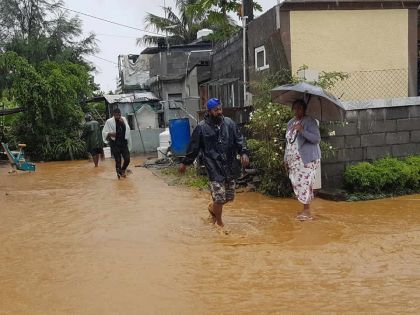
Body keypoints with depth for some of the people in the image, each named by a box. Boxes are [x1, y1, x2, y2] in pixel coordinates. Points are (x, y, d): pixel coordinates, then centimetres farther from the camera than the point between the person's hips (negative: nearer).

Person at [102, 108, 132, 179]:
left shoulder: (123, 119, 6)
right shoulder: (109, 122, -6)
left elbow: (127, 130, 0)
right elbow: (104, 133, -4)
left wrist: (123, 123, -14)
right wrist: (110, 134, -23)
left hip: (124, 142, 3)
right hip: (115, 143, -3)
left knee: (127, 159, -1)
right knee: (118, 160, -2)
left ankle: (123, 170, 27)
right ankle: (119, 173, 19)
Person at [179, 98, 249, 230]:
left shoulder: (229, 123, 4)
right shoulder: (201, 127, -5)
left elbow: (239, 139, 7)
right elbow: (193, 147, 3)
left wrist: (243, 153, -10)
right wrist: (185, 163, 9)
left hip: (229, 166, 5)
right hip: (214, 168, -4)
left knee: (230, 196, 11)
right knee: (220, 197, -7)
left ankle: (213, 207, 41)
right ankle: (219, 222, 18)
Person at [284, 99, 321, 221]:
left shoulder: (310, 122, -5)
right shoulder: (290, 123, 17)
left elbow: (317, 139, -15)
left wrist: (302, 130, -25)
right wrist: (286, 159, 17)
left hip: (307, 159, -7)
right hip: (294, 160, 7)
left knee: (304, 182, -10)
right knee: (296, 183, 5)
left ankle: (307, 211, -4)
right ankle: (305, 209, 14)